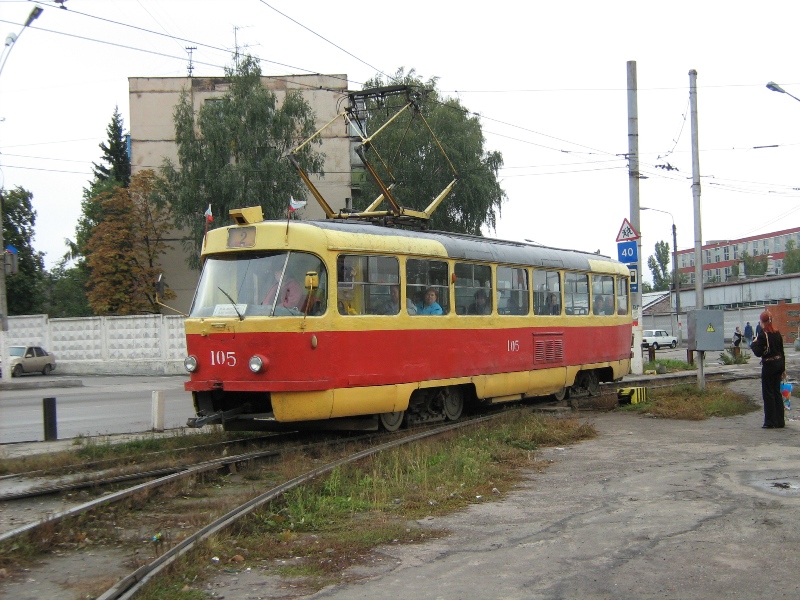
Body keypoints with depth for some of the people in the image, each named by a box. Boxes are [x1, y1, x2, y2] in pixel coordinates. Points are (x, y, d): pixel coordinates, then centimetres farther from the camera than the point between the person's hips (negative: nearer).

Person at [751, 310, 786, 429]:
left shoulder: (763, 335, -15)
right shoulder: (777, 333, 7)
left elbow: (758, 353, -19)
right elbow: (781, 351, 12)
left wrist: (754, 343, -1)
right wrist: (782, 368, 18)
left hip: (769, 365, -7)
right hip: (779, 363, 7)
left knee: (768, 393, 0)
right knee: (777, 392, 13)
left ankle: (771, 422, 1)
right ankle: (779, 421, 16)